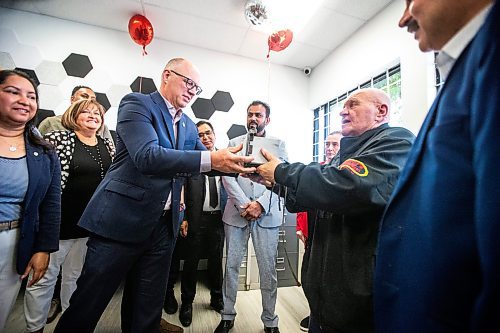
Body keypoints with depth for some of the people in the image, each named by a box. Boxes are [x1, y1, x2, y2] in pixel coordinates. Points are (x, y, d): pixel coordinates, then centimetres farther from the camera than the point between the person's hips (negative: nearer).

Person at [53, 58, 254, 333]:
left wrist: (237, 165, -3)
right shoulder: (136, 103, -6)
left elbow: (203, 162, 13)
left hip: (164, 226, 6)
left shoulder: (189, 126, 13)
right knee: (86, 308, 13)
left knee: (148, 310, 18)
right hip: (121, 221, -5)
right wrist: (211, 159, -30)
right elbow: (147, 156, -23)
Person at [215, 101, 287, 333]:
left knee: (268, 269, 6)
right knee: (231, 265, 10)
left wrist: (260, 204, -12)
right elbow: (227, 177, 1)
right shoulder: (235, 143, 11)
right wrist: (244, 205, -10)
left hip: (267, 214, -1)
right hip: (237, 212, 1)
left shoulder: (278, 144, 8)